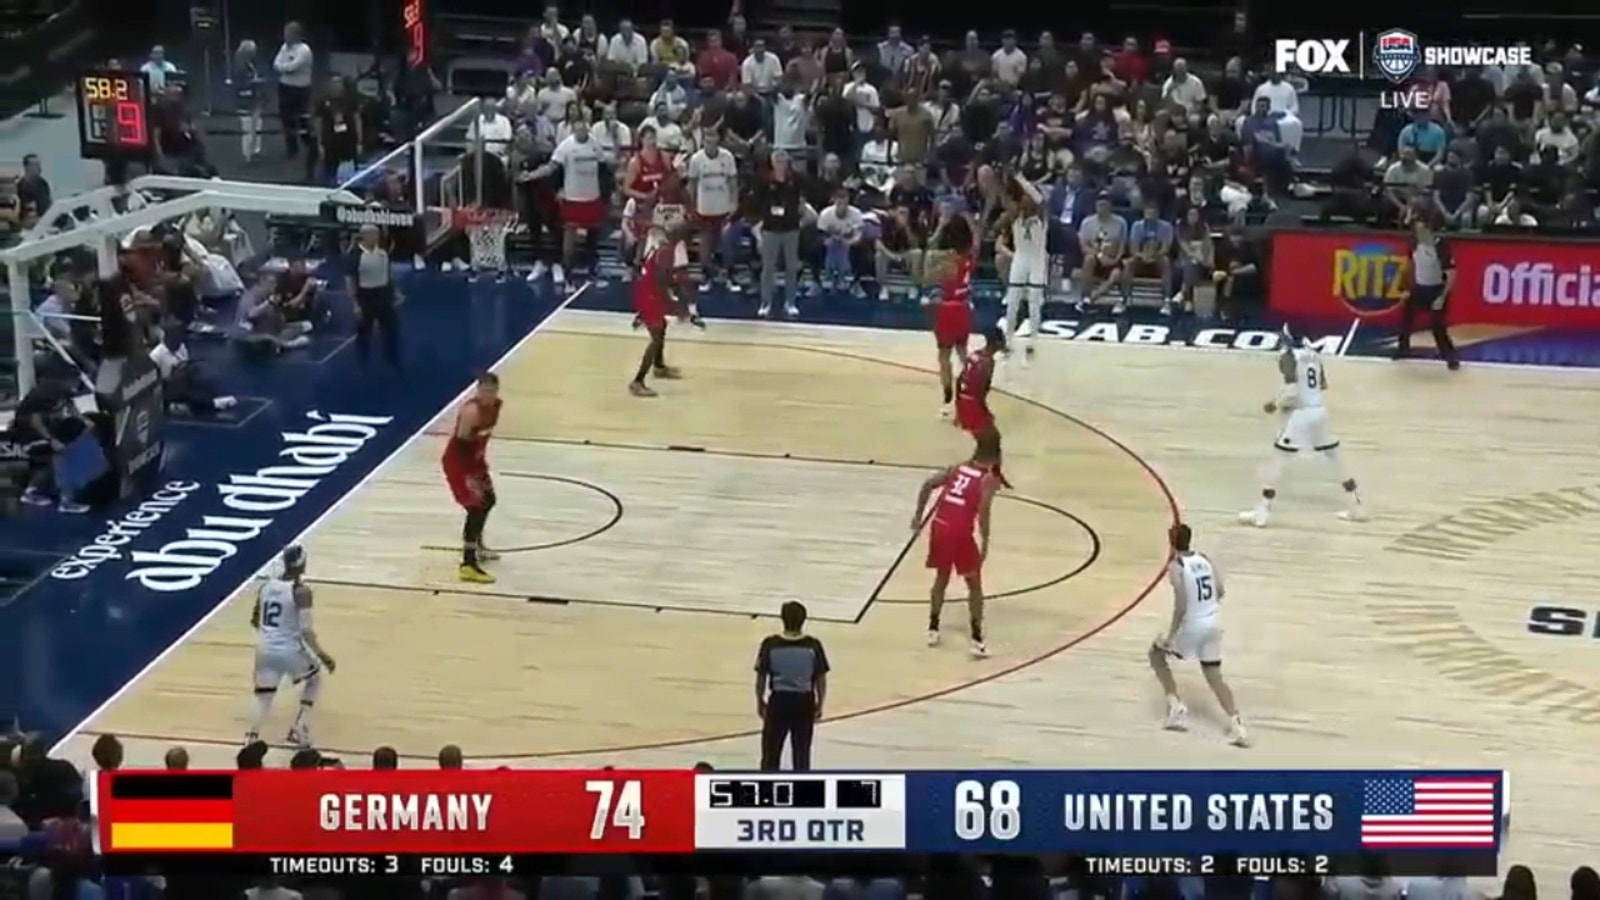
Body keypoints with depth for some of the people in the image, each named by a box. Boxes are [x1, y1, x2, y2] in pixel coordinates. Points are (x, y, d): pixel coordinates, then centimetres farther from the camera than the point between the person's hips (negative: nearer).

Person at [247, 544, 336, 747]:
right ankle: (300, 728, 16)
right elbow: (305, 629, -18)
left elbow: (254, 620, 17)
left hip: (266, 650, 4)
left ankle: (252, 738, -13)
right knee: (315, 677, 26)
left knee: (263, 701, 11)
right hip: (290, 651, -4)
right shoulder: (301, 590, -13)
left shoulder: (266, 585, 5)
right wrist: (322, 655, -11)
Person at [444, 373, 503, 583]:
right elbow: (461, 443, -28)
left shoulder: (496, 405, -1)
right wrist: (467, 477, -29)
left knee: (488, 500, 25)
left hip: (474, 458, 10)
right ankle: (468, 565, -16)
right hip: (458, 461, -10)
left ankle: (476, 546, 46)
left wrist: (482, 462, 18)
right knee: (476, 507, -15)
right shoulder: (472, 410, -29)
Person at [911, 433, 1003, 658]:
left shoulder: (958, 468, 15)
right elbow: (983, 511, -14)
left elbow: (928, 485, 7)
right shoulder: (990, 478, -1)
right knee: (974, 585, 9)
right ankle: (976, 639, 3)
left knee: (941, 578, 25)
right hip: (960, 532, -5)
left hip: (939, 526, 5)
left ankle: (933, 628, 29)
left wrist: (919, 515, 14)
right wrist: (984, 543, -9)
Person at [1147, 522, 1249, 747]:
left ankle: (1176, 707, 12)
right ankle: (1236, 725, -1)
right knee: (1214, 677, 13)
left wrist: (1171, 635, -16)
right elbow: (1220, 592, 5)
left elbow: (1181, 605, -22)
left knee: (1157, 655, 20)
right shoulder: (1205, 559, 4)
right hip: (1213, 623, 6)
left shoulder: (1176, 566, -15)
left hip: (1191, 625, -6)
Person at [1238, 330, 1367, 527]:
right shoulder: (1313, 354, 8)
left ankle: (1262, 511, -3)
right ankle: (1356, 506, 24)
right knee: (1333, 456, 18)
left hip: (1301, 413, -6)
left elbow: (1291, 390, -20)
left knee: (1279, 459, 0)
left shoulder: (1288, 357, -13)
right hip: (1320, 410, 6)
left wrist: (1276, 404, -5)